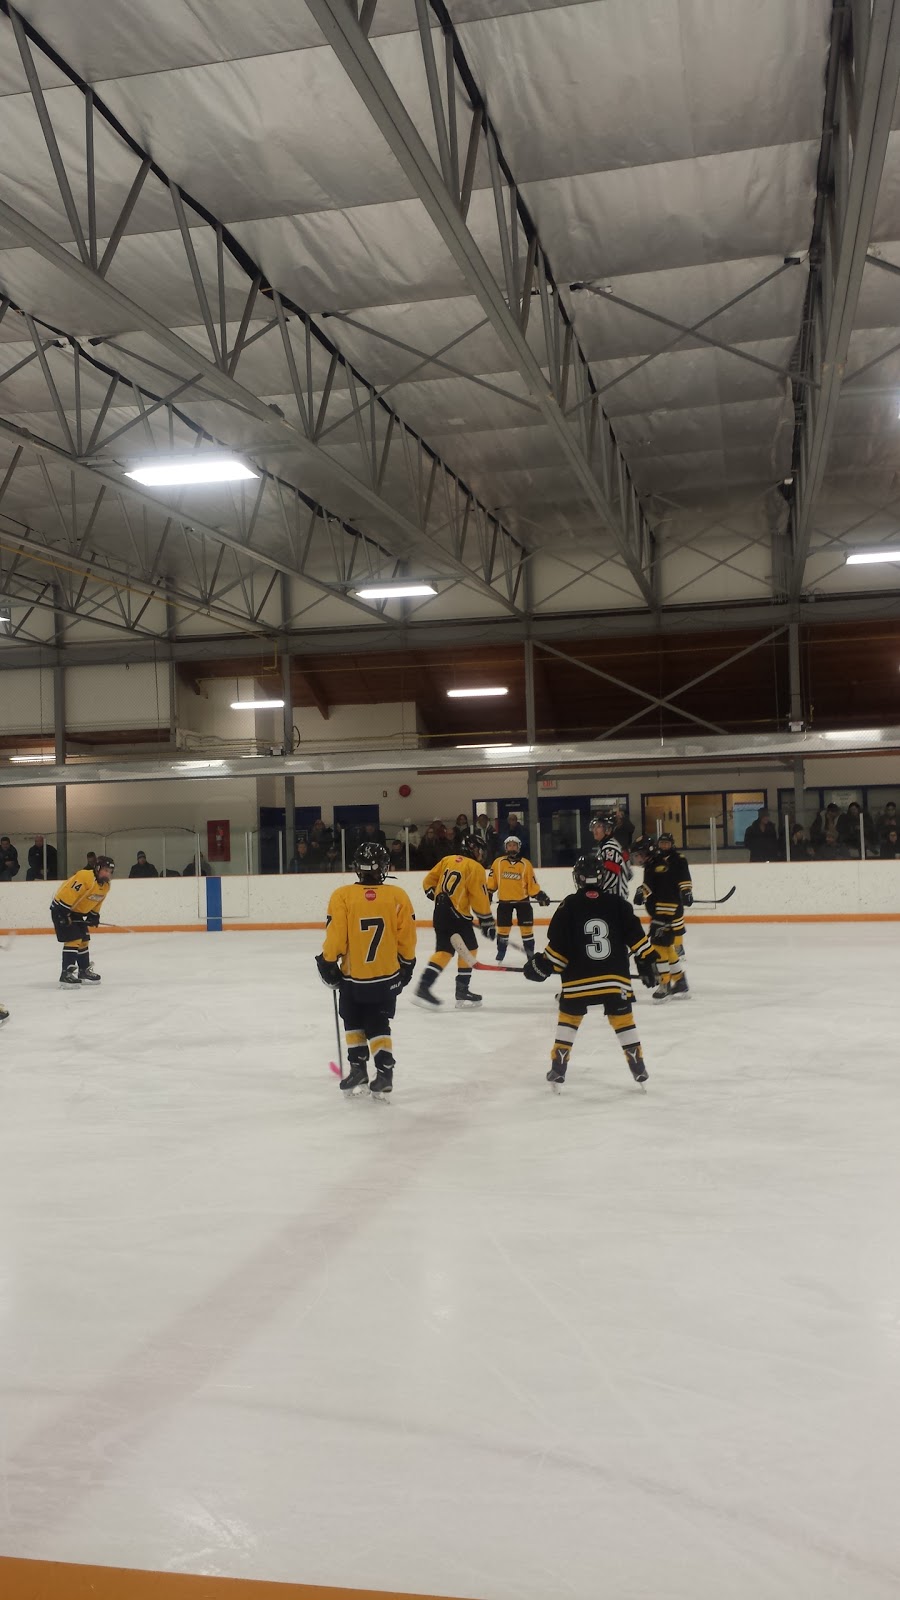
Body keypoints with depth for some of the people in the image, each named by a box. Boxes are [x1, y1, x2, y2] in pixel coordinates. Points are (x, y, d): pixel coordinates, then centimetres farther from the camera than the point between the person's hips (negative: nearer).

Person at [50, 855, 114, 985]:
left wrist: (94, 915, 10)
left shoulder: (105, 885, 2)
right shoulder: (85, 877, -29)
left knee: (84, 939, 13)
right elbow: (68, 893, -32)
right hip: (61, 908, -10)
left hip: (77, 912, 10)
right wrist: (63, 914, -32)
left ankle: (84, 970, 27)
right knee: (73, 939, -17)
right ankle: (66, 973, -16)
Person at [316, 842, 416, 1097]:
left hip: (352, 977, -1)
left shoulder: (342, 896, -12)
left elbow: (335, 937, -11)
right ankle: (384, 1073, 4)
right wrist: (407, 964, 13)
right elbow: (407, 938, -2)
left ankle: (358, 1068, 17)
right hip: (388, 976, 2)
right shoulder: (398, 896, -7)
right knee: (378, 1025, 13)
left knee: (354, 1023, 20)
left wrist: (328, 964, 4)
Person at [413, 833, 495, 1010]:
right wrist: (488, 922, -4)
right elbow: (480, 898, -9)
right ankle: (462, 992, 5)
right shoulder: (475, 868, -7)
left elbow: (428, 881, 14)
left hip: (440, 912, 7)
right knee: (469, 949, 5)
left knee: (444, 950, 12)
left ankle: (423, 987, 3)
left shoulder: (447, 860, 13)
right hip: (457, 915, -7)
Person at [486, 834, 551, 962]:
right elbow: (492, 882, 3)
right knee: (502, 927, 7)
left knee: (526, 927, 0)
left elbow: (532, 883, -2)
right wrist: (487, 895, 3)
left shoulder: (525, 864, -5)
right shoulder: (498, 862, -4)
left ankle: (530, 953, 9)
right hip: (504, 900, 1)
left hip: (522, 899, -1)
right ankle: (500, 952, 22)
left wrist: (540, 895, -9)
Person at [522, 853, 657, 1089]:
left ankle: (558, 1069, 12)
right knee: (623, 1019, 12)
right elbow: (635, 936, 1)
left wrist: (541, 966, 6)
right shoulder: (617, 903, 1)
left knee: (568, 1018, 14)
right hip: (615, 977, 1)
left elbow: (558, 945, -5)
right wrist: (647, 963, 9)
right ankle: (638, 1068, 11)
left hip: (578, 979, -1)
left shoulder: (569, 906, -4)